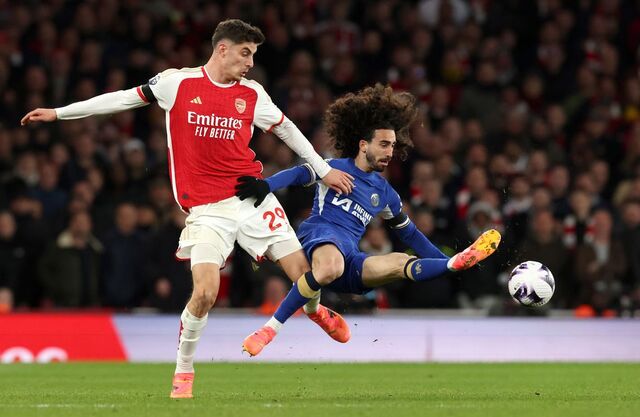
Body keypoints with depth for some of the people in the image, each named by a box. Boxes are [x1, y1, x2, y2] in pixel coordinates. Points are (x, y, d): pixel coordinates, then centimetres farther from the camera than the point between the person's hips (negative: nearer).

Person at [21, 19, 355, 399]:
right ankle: (184, 371, 4)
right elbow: (124, 99, 8)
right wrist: (59, 113, 11)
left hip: (254, 196, 3)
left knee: (304, 274, -3)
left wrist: (324, 170, 20)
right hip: (207, 208, -3)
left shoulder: (252, 94, 7)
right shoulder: (178, 83, 0)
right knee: (205, 292, -18)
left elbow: (286, 129, 20)